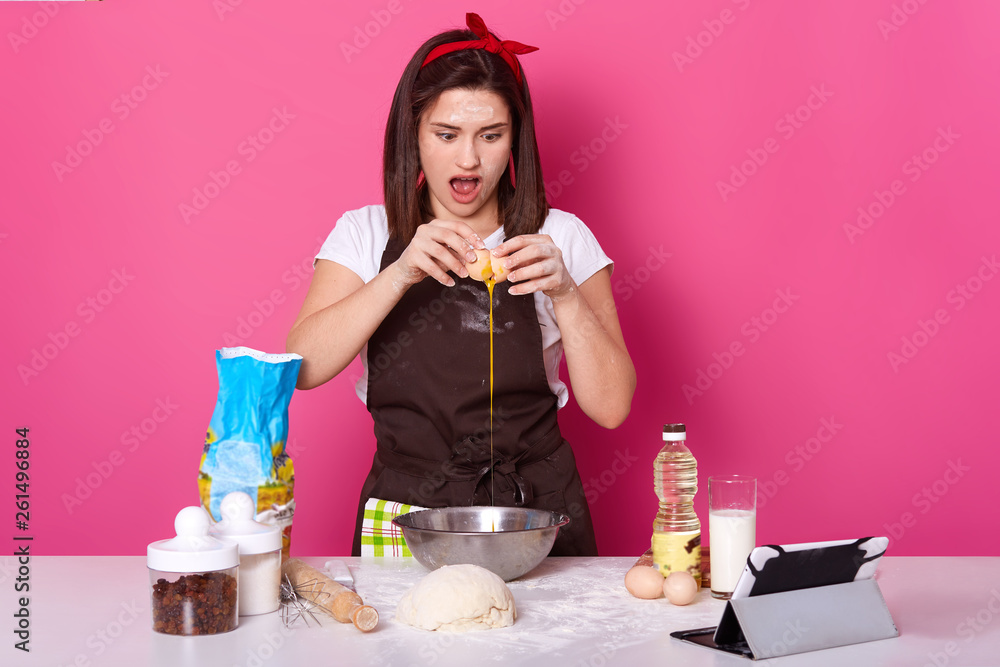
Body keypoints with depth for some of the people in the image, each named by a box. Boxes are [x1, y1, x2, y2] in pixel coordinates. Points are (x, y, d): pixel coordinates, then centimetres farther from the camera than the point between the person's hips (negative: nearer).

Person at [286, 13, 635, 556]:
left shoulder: (560, 238, 5)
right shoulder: (366, 235, 7)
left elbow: (611, 406, -2)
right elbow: (301, 367, -10)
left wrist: (565, 294, -16)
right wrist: (400, 273, -21)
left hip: (536, 516, 0)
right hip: (403, 523, 0)